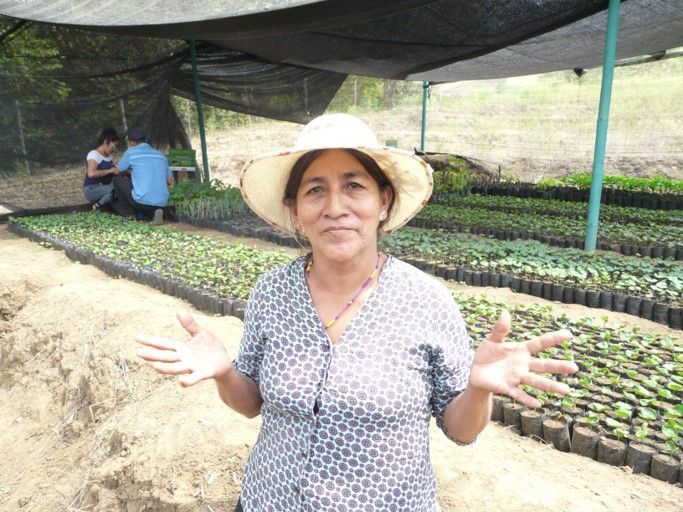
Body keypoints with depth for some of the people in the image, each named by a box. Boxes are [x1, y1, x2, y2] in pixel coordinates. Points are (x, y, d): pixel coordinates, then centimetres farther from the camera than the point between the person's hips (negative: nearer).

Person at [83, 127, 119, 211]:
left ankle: (100, 201, 3)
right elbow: (91, 173, -32)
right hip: (91, 190, -8)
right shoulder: (94, 154, -16)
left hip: (104, 188, 8)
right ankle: (97, 206, -10)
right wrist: (109, 171, -26)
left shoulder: (109, 156, 10)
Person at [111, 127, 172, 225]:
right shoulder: (160, 154, 14)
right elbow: (170, 182, 19)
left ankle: (129, 213, 21)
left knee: (118, 180, 19)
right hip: (162, 203, 3)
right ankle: (155, 210, 8)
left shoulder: (131, 152, 4)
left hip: (142, 201, -3)